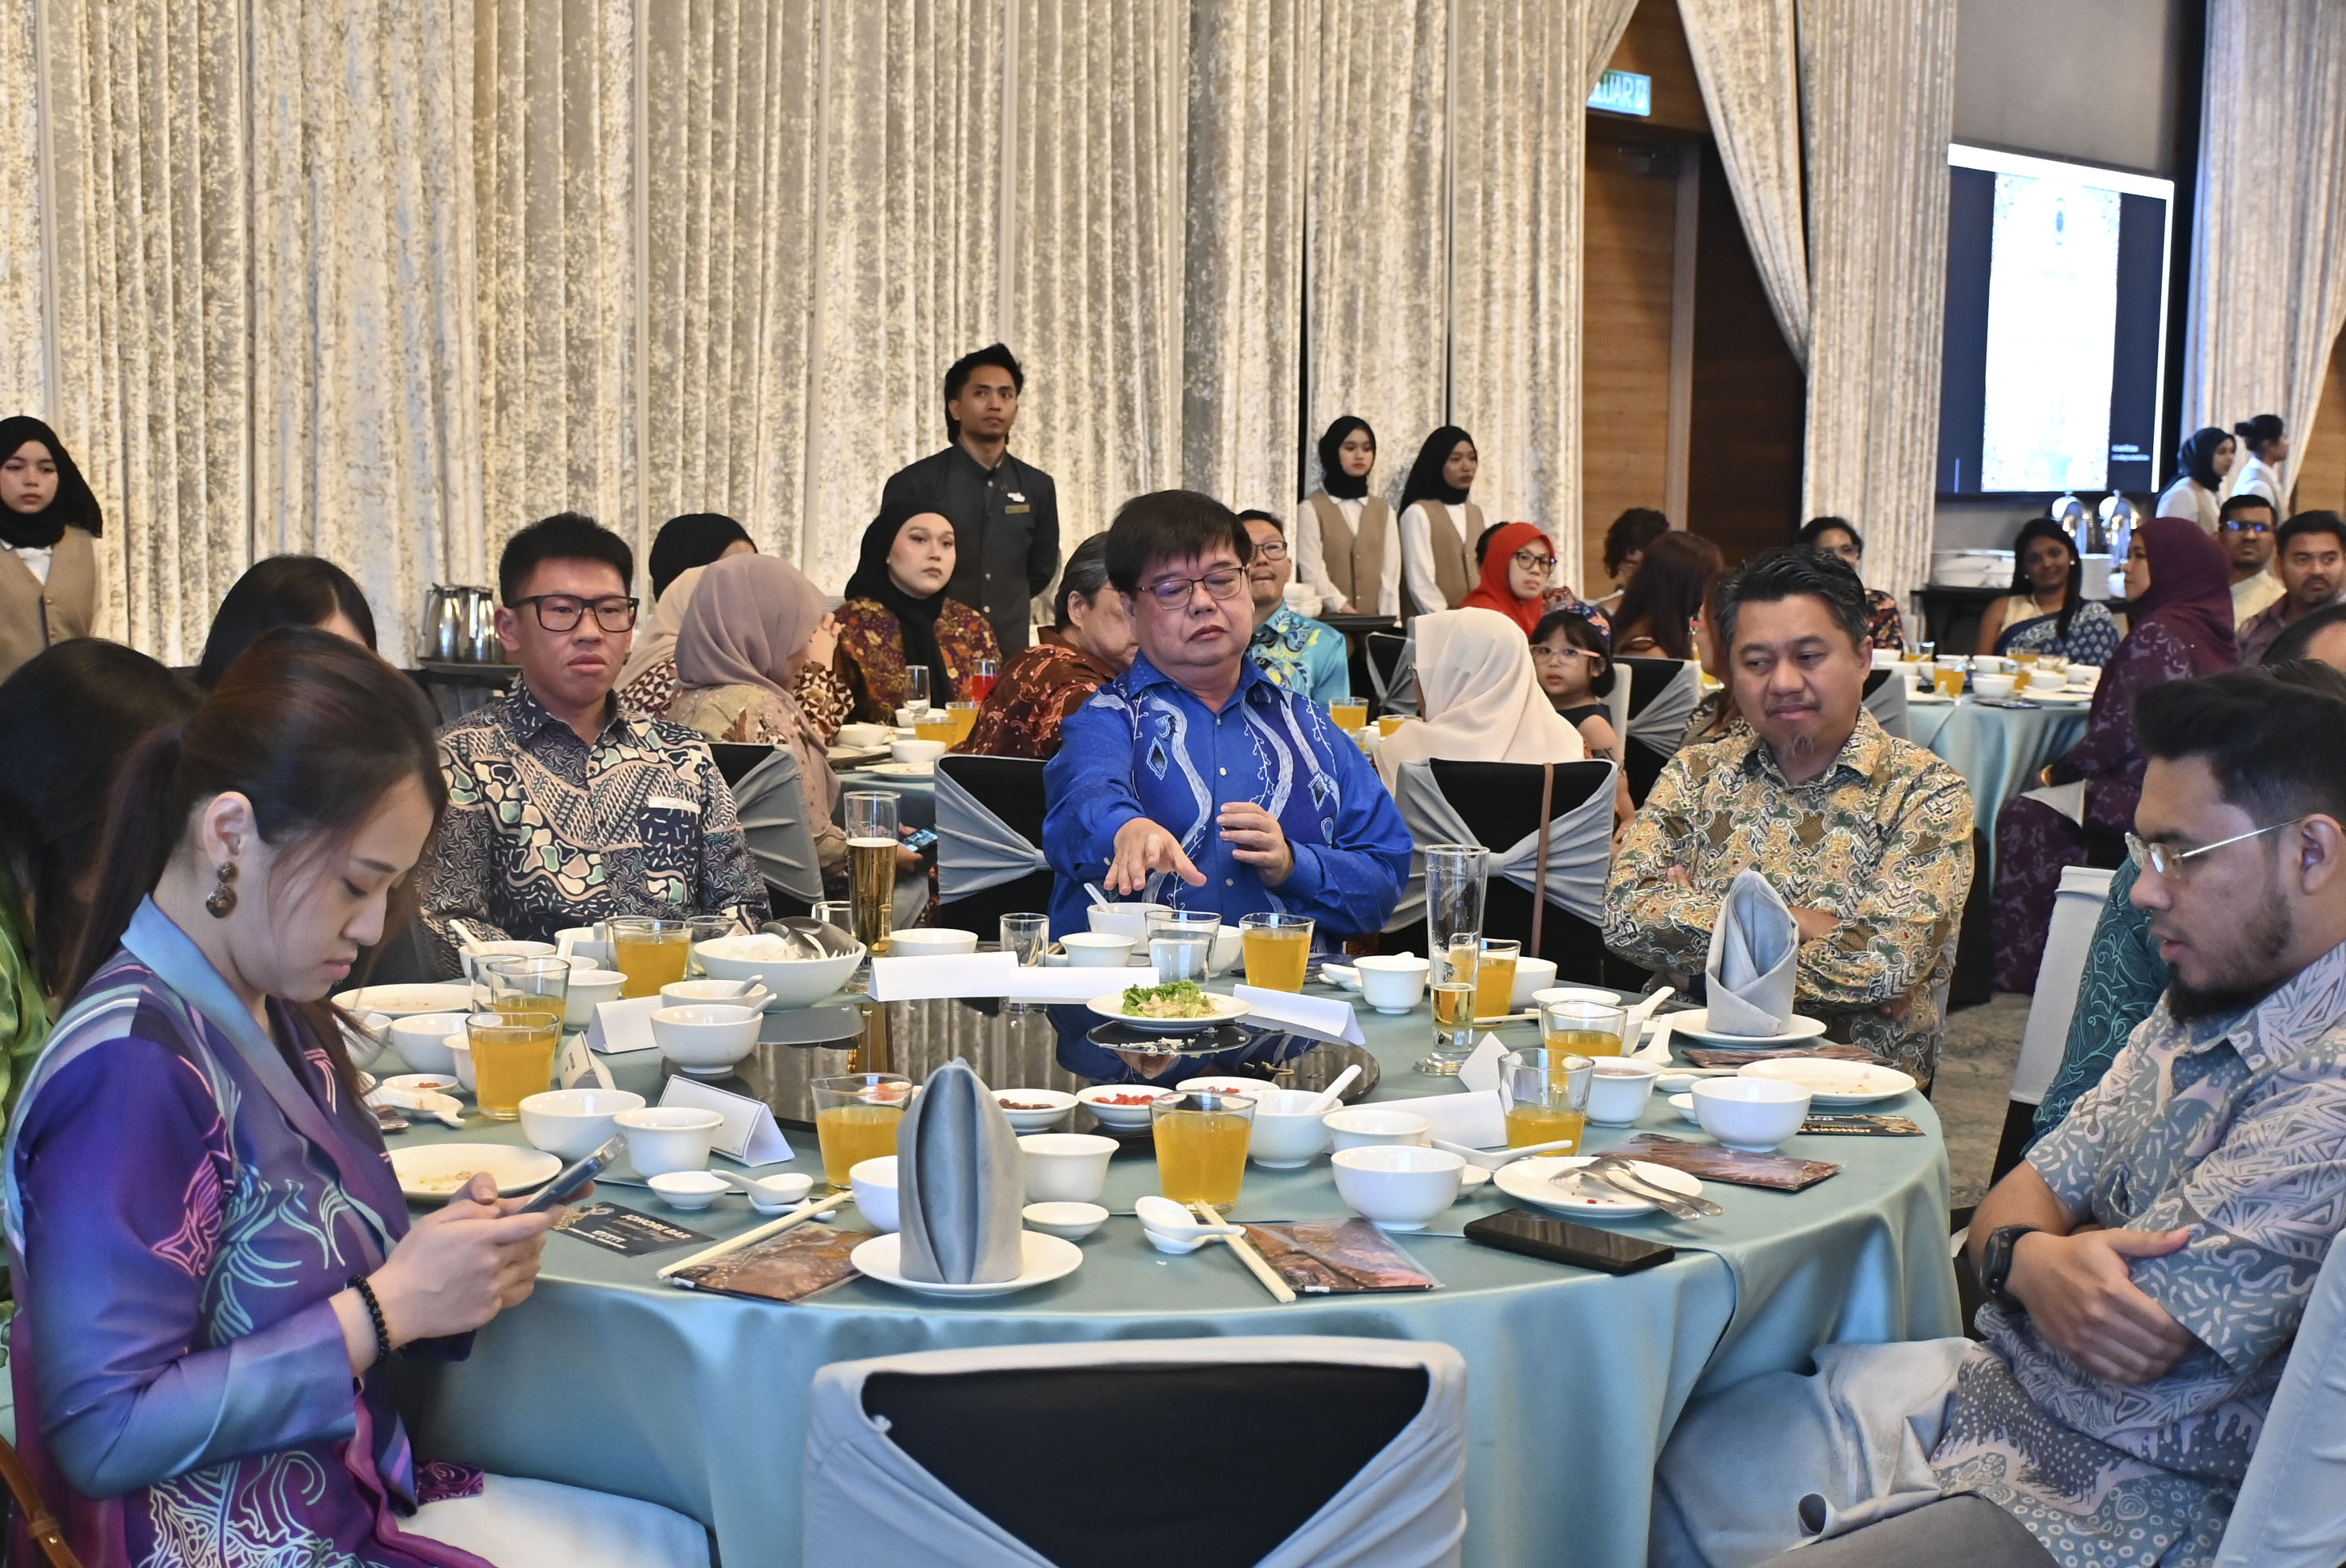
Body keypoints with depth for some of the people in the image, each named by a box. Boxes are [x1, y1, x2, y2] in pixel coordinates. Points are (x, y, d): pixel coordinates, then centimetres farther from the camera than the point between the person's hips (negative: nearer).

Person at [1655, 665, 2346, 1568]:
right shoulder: (2205, 1009, 7)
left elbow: (2126, 1350, -26)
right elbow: (2035, 1189, 7)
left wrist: (2020, 1260, -6)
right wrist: (2031, 1258, -17)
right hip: (1987, 1388, 9)